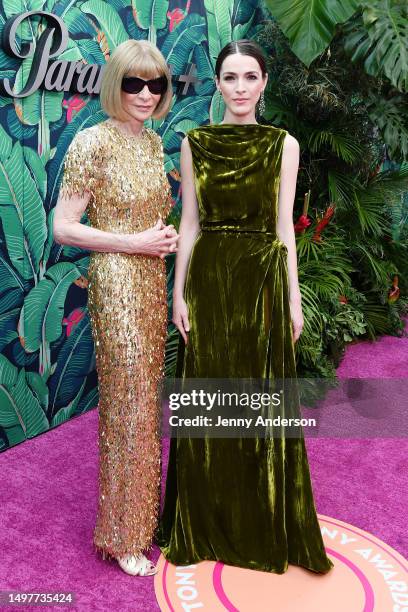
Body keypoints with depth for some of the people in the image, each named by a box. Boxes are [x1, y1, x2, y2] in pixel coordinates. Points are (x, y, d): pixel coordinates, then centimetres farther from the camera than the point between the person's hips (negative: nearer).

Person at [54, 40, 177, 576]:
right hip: (116, 281, -7)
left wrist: (169, 236, 0)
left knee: (147, 398, 16)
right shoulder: (92, 142, -13)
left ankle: (143, 515, 36)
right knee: (128, 404, 0)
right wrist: (136, 242, -17)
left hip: (153, 280, 7)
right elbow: (64, 228, -15)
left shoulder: (153, 141, 10)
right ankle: (122, 536, 21)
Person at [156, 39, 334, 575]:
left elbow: (284, 227, 2)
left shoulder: (284, 144, 3)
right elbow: (190, 223, 3)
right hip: (209, 279, 1)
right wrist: (179, 293, -2)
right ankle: (205, 526, 28)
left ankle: (265, 527, 28)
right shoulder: (195, 142, 5)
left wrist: (293, 298, -2)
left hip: (263, 281, 0)